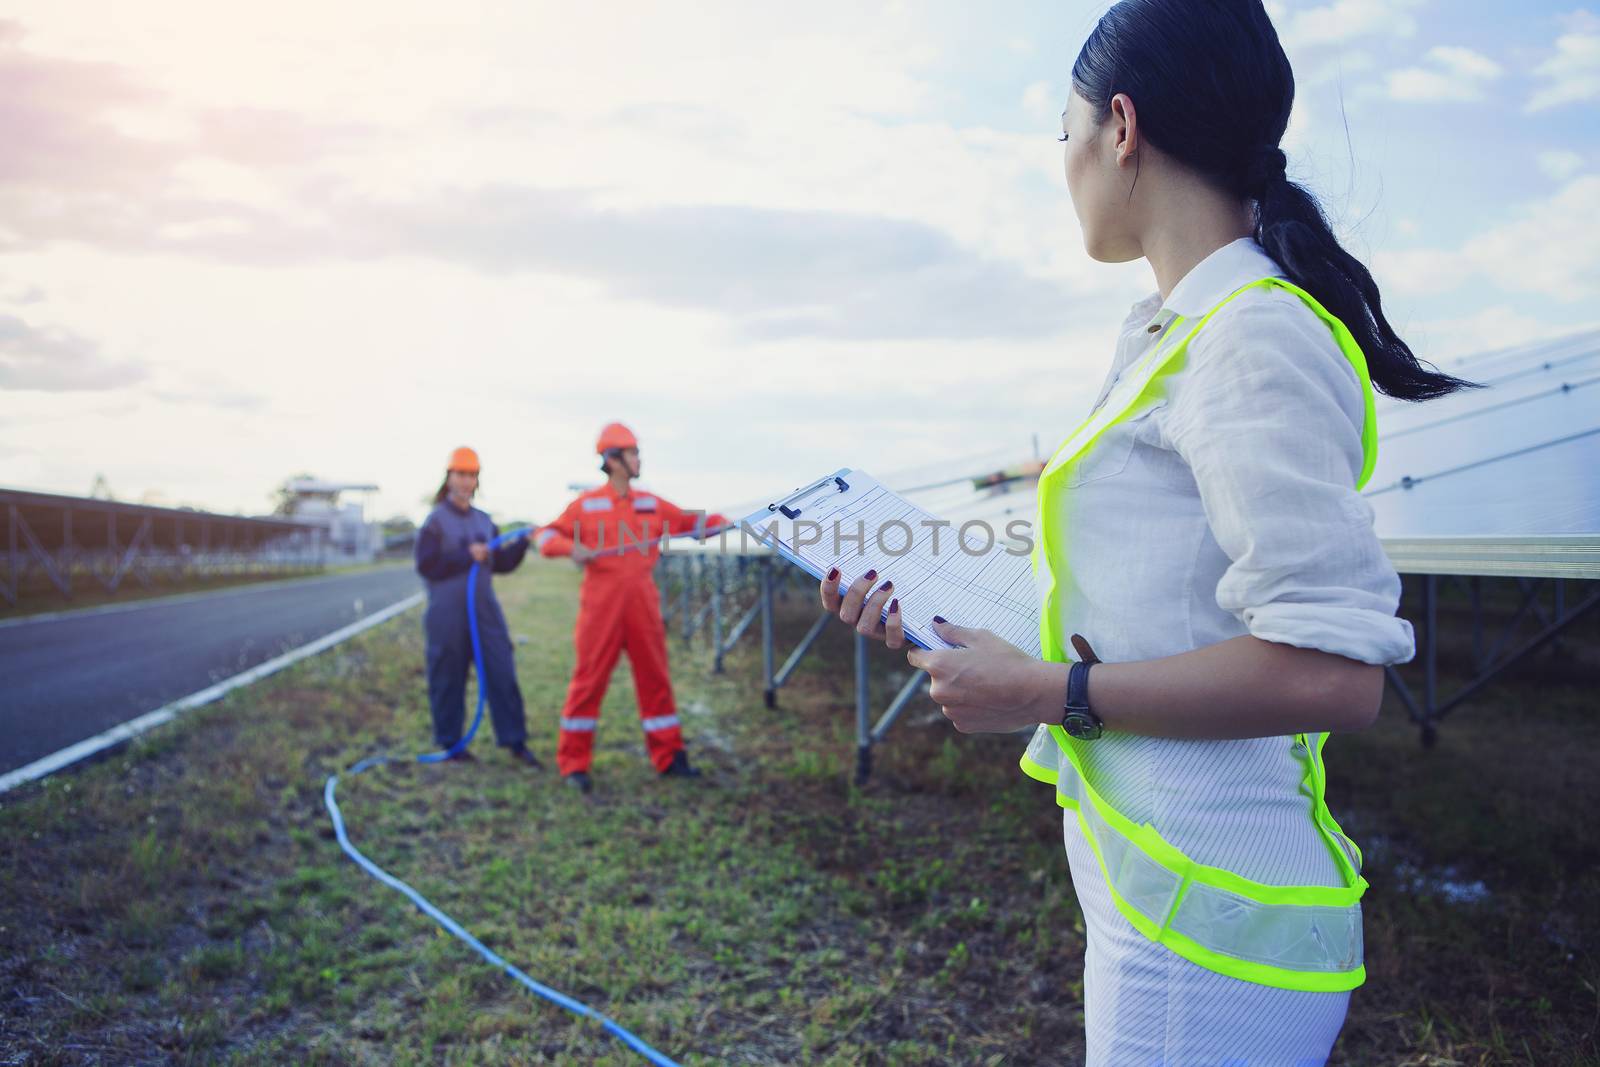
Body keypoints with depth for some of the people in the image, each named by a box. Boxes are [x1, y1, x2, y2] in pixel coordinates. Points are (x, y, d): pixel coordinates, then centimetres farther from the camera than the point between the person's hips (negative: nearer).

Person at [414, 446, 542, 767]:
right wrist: (466, 557, -16)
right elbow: (426, 565, -11)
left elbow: (501, 563, 15)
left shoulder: (483, 521, 15)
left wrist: (523, 542, 1)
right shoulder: (436, 521, -2)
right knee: (448, 679, 3)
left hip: (485, 610, 5)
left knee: (503, 674, 0)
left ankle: (515, 742, 5)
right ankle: (450, 742, 17)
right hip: (447, 614, -5)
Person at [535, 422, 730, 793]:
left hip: (642, 603, 4)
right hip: (601, 605, -4)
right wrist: (571, 547, -15)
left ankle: (669, 757, 15)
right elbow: (547, 535, 4)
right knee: (590, 679, -2)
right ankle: (573, 763, 8)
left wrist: (717, 522, -1)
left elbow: (687, 521, 17)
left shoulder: (650, 504, 13)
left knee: (655, 677, 6)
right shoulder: (586, 505, 3)